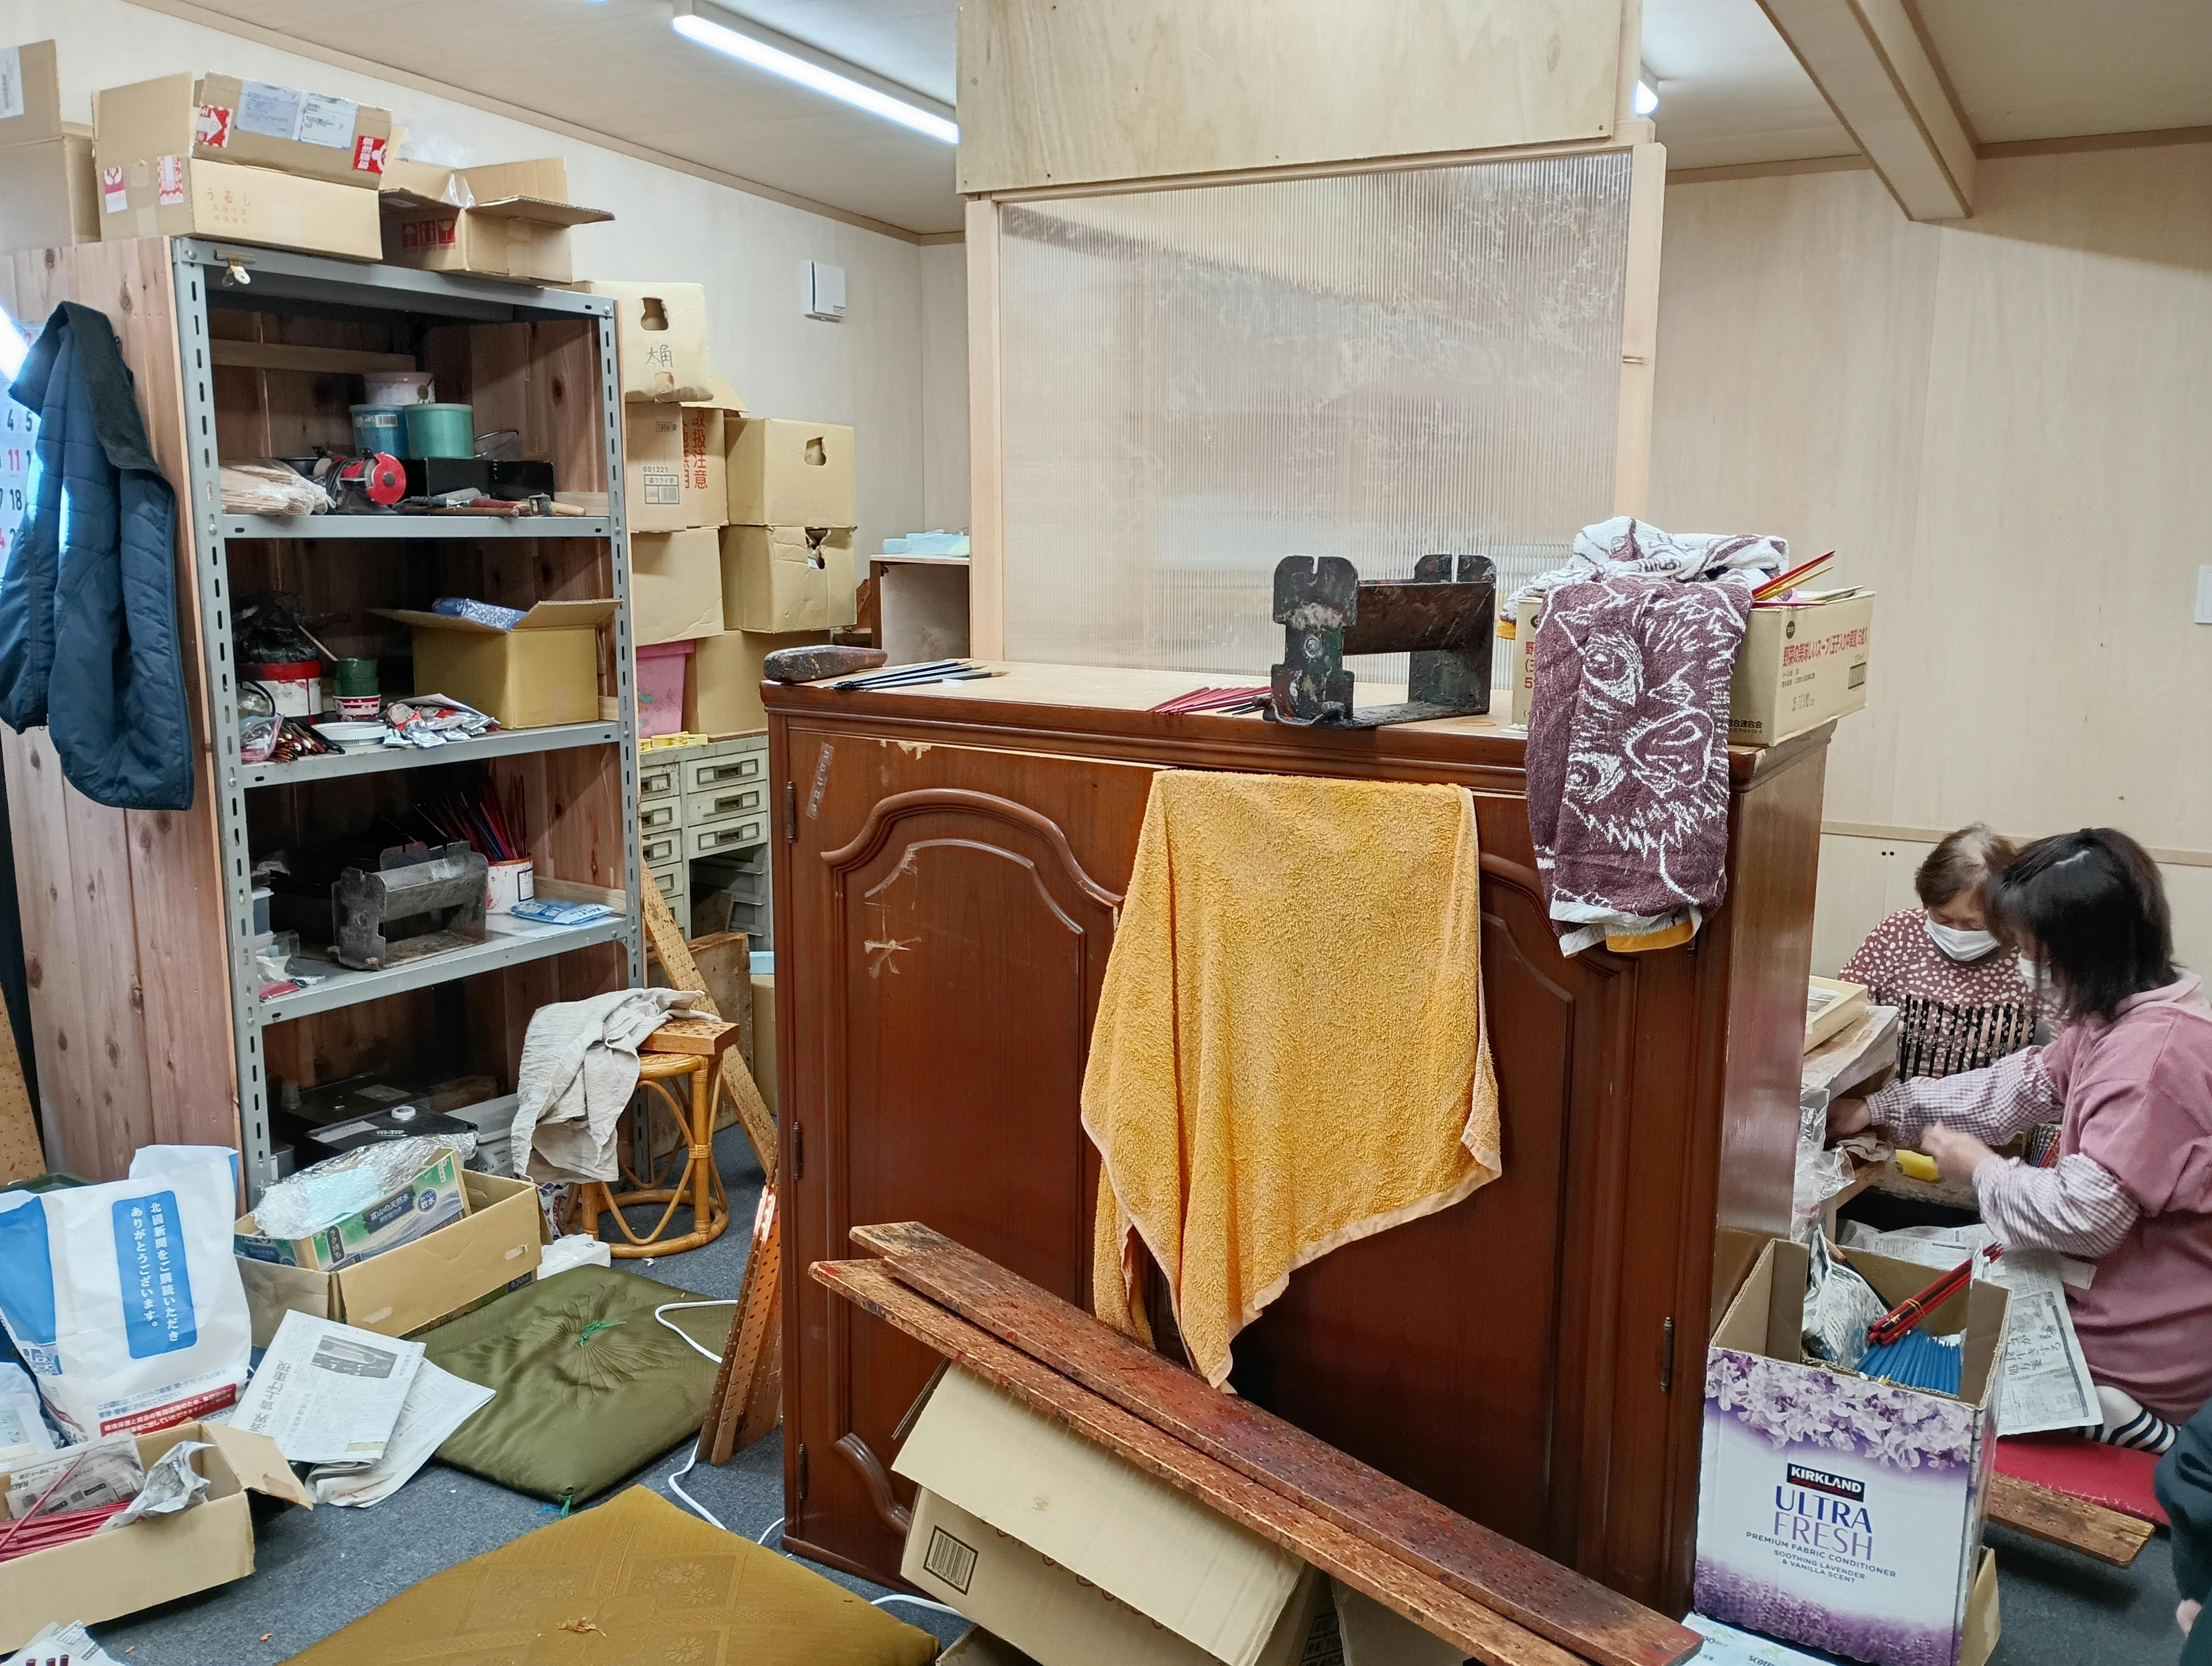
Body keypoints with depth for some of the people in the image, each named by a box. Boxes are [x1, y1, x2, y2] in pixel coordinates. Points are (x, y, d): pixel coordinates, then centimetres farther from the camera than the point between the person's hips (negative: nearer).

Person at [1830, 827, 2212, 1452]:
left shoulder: (2155, 1051, -30)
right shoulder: (2123, 1015, 1)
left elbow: (2085, 1215, -31)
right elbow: (2024, 1085, 12)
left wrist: (1982, 1170, -13)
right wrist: (1878, 1109, 12)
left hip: (2142, 1347, -9)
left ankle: (2116, 1421, 0)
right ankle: (2108, 1408, 15)